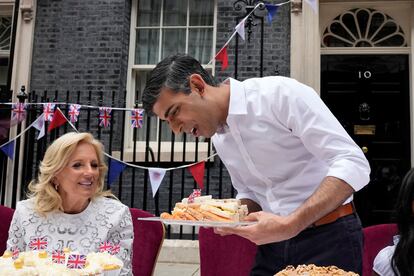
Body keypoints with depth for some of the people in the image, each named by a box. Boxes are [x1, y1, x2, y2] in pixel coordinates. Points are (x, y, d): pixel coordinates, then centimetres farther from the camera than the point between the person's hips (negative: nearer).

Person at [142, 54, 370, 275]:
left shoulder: (280, 93, -18)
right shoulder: (219, 138, 5)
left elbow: (353, 165, -22)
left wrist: (290, 224, -30)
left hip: (328, 236, -6)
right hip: (274, 243, 6)